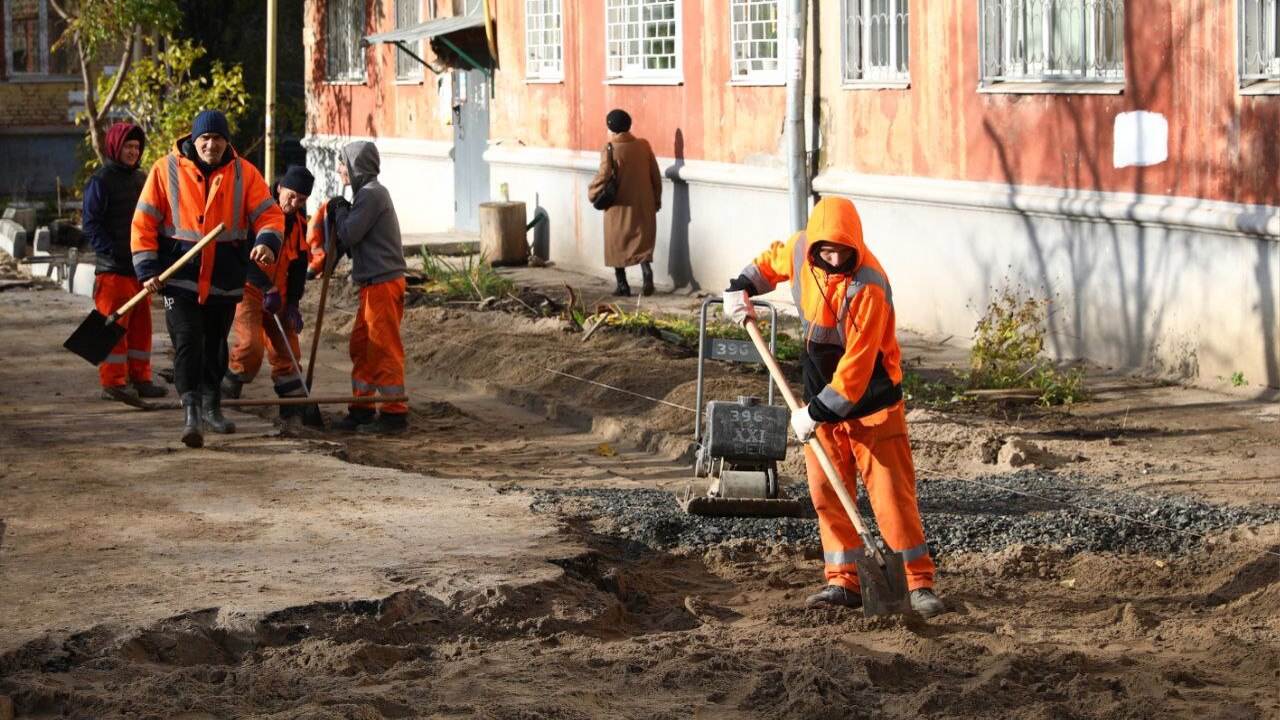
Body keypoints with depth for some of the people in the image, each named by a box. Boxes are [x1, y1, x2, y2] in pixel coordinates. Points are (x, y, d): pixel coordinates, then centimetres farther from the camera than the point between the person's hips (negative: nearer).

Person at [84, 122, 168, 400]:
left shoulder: (142, 179, 15)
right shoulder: (100, 181, -7)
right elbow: (91, 225, -10)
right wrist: (113, 252, -17)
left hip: (140, 266, 7)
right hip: (112, 269, -7)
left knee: (141, 325, 10)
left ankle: (140, 379, 17)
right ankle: (113, 383, -1)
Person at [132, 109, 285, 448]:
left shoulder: (244, 174, -1)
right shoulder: (166, 170, -4)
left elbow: (269, 213, -6)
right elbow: (144, 221, -2)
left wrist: (267, 242, -28)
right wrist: (147, 269, -8)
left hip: (225, 278, 3)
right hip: (179, 277, -3)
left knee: (216, 343, 18)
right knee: (187, 341, -16)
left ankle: (212, 407, 35)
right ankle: (192, 414, -18)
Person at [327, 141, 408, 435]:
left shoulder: (371, 193, -13)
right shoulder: (366, 193, 19)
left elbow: (350, 235, -16)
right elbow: (352, 240, 21)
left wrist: (340, 211, 0)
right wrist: (341, 214, 10)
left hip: (383, 282, -10)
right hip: (373, 283, 10)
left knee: (384, 348, -6)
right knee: (361, 346, 13)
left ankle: (394, 414, -3)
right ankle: (362, 410, 19)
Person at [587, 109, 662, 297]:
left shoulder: (611, 150, -14)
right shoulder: (644, 146, 0)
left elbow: (603, 177, -16)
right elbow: (655, 175, 4)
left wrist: (592, 192, 2)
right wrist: (656, 200, 15)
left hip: (619, 206, -4)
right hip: (643, 204, 4)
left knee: (618, 245, 10)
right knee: (643, 242, 13)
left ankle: (622, 286, 11)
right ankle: (647, 270, -12)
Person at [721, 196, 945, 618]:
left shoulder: (868, 287, -27)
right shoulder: (801, 249, -6)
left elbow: (857, 365, -27)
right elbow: (772, 262, 22)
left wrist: (817, 411, -24)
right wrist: (742, 288, 6)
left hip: (870, 402, -7)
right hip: (822, 397, 7)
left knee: (892, 493, -7)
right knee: (827, 492, 5)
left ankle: (920, 585, -3)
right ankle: (843, 582, 11)